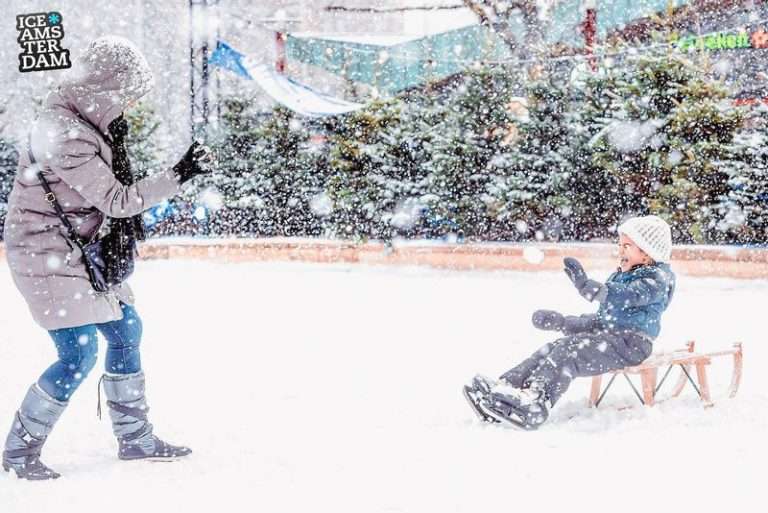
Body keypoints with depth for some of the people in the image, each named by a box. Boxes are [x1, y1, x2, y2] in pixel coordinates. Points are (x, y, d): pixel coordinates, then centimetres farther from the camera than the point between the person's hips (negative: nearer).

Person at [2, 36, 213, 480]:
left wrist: (123, 227, 4)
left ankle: (135, 437, 26)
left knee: (126, 327, 13)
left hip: (82, 250, 10)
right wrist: (179, 175, -21)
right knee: (79, 353, -11)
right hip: (45, 254, -10)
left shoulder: (90, 118, 5)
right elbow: (116, 200, -24)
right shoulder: (64, 135, -25)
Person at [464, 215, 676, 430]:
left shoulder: (657, 279, -5)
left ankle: (535, 402, -44)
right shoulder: (619, 277, 25)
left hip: (631, 341, -8)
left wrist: (587, 286, -41)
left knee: (569, 352, -29)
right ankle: (505, 387, -26)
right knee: (553, 349, -12)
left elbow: (627, 295, -27)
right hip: (606, 333, 8)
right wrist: (561, 322, 19)